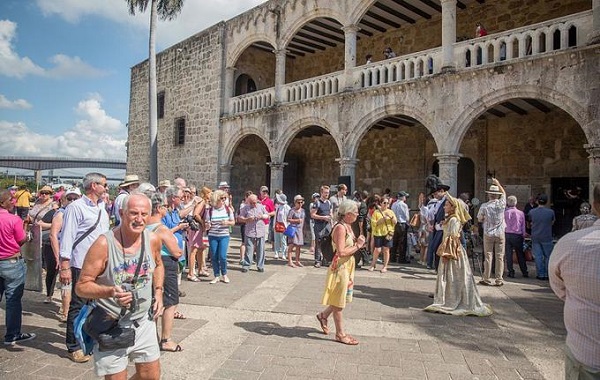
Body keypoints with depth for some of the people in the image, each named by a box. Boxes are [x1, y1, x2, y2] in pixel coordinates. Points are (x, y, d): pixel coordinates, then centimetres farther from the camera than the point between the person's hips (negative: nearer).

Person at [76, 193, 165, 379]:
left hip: (144, 322, 5)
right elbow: (81, 287, -15)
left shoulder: (153, 240, -6)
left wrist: (158, 291, 2)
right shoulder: (104, 244, -20)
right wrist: (111, 292, -31)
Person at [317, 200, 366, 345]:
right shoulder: (340, 228, -21)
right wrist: (358, 246, -16)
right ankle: (340, 334, 18)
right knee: (339, 302, 5)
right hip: (340, 267, -9)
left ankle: (323, 315, 40)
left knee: (343, 299, 20)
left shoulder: (347, 226, 8)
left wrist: (357, 242, -2)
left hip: (347, 267, 10)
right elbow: (341, 252, -26)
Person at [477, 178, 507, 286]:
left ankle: (486, 279, 8)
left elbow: (479, 219, 1)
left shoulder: (484, 206, -10)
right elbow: (504, 193, 16)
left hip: (488, 234, -1)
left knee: (488, 256, 4)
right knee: (499, 257, 5)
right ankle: (499, 280, 8)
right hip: (500, 234, 1)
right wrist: (498, 183, 26)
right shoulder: (501, 204, -5)